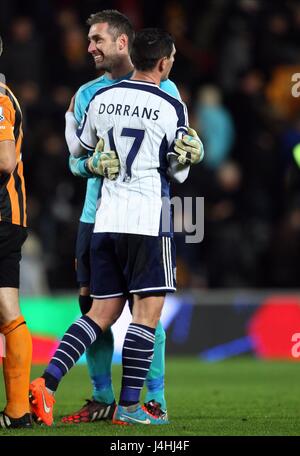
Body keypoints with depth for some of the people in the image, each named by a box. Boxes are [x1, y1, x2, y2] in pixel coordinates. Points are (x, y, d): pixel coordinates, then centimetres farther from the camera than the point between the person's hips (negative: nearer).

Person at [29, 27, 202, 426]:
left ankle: (47, 381, -5)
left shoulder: (101, 99, 7)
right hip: (148, 218, -5)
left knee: (102, 312, 11)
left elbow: (82, 150, 22)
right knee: (147, 311, 0)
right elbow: (179, 172, 4)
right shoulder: (172, 108, -5)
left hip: (106, 218, 5)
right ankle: (128, 406, -3)